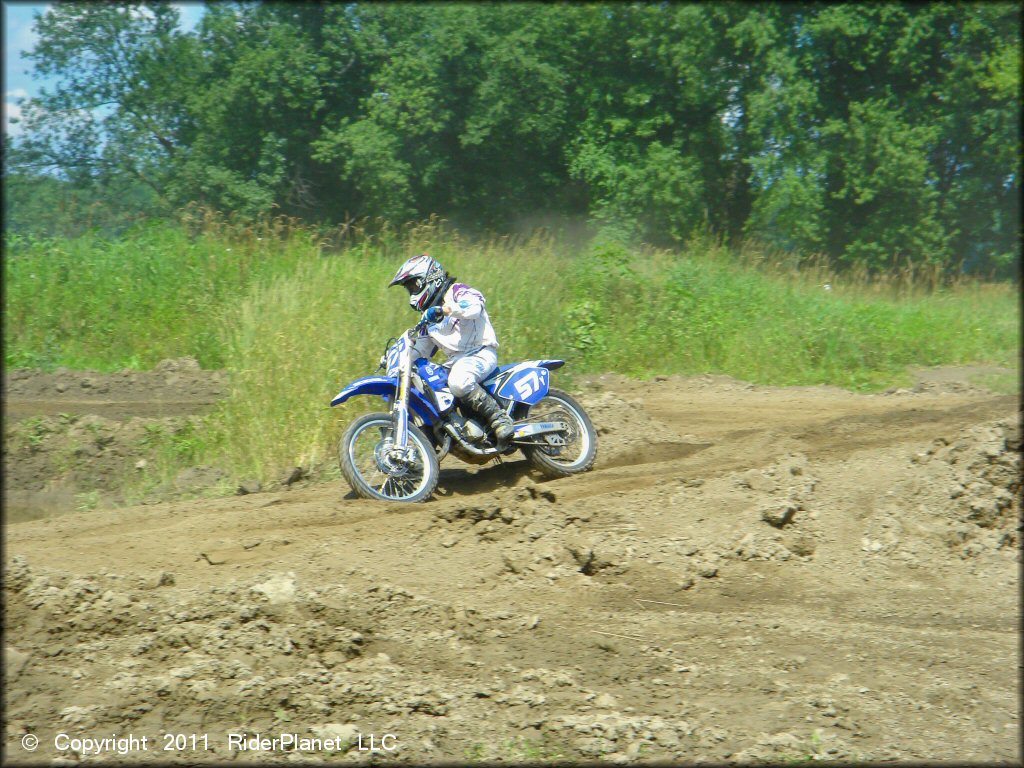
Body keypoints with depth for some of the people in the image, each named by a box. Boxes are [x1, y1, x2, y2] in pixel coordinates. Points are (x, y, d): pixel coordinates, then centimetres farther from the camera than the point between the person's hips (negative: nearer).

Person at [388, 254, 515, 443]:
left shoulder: (458, 291, -2)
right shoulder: (429, 315, 25)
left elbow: (475, 306, -25)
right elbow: (422, 349, 28)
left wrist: (444, 309, -37)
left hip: (481, 353, -9)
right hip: (455, 361, 9)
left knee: (459, 383, -38)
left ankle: (500, 418, -32)